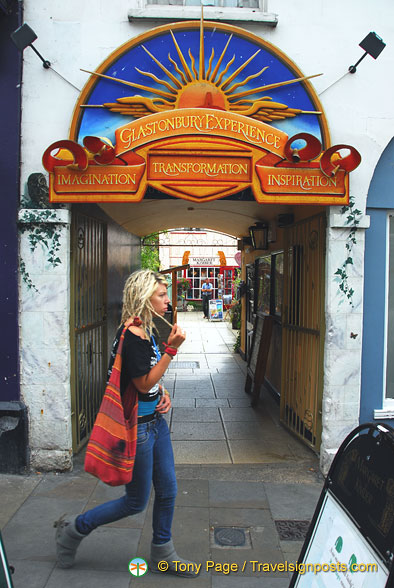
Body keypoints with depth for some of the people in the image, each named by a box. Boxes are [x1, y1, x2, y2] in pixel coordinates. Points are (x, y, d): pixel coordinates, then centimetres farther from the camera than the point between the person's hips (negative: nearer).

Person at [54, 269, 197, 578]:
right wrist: (172, 348, -25)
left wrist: (164, 395, 3)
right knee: (136, 501, 8)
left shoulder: (146, 331, 6)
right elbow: (144, 383, -22)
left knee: (167, 490, 17)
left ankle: (162, 554, 37)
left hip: (155, 420, 9)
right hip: (137, 427, -9)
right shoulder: (132, 336, -23)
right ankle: (73, 529, 28)